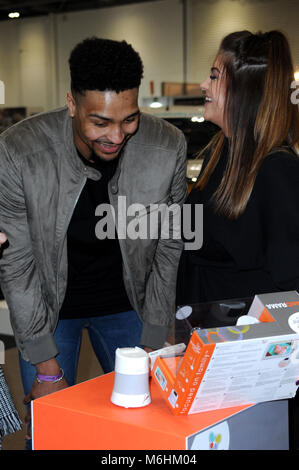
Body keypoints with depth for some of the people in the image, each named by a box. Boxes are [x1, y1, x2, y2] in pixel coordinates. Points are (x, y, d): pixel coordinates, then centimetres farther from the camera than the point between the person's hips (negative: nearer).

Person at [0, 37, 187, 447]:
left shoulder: (168, 148, -20)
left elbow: (168, 249, -9)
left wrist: (151, 346, -8)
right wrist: (47, 367, -16)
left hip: (126, 302, 2)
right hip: (46, 305, -1)